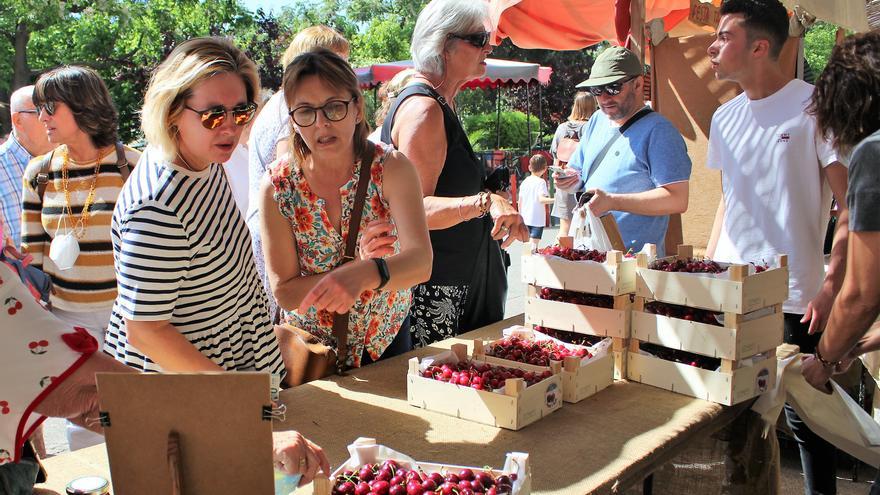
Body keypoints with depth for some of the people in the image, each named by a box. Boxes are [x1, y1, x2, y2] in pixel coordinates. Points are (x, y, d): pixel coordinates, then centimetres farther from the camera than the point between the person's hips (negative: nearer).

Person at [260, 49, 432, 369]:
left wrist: (364, 274, -52)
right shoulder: (278, 186, -17)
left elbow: (421, 262, -32)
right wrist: (359, 264, -32)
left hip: (387, 341, 1)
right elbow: (284, 293, -18)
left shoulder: (392, 168, -18)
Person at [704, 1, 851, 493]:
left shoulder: (814, 107, -8)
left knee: (804, 415, 4)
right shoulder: (725, 117, 11)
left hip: (795, 302, -5)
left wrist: (830, 288, -16)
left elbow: (854, 207, -8)